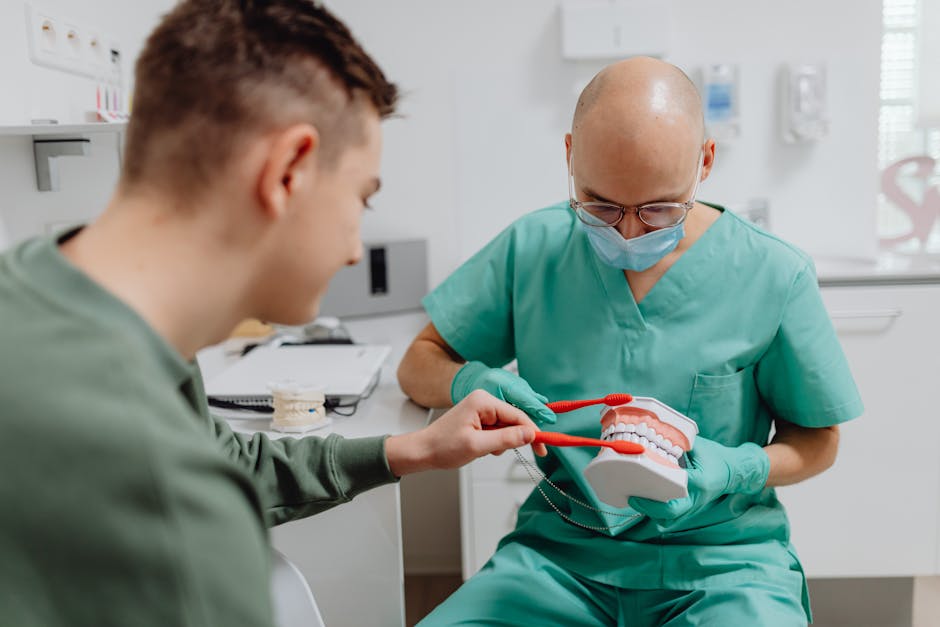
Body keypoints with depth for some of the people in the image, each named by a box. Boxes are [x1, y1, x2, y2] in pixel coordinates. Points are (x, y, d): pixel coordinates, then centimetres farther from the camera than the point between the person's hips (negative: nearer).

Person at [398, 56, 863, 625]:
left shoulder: (775, 276, -7)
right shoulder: (532, 248, -2)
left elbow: (817, 442, 5)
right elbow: (420, 365, 7)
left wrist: (731, 470, -16)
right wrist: (471, 382, -16)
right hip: (561, 549, 2)